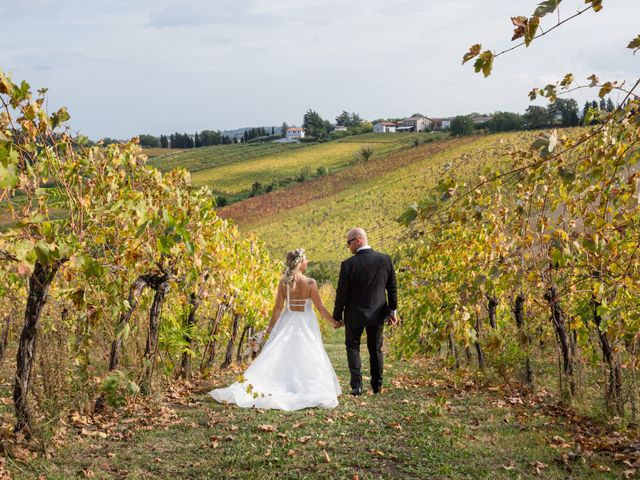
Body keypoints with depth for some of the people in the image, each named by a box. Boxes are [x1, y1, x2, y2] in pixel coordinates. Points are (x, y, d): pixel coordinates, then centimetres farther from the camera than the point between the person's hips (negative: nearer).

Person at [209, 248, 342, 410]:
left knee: (279, 357, 7)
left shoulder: (283, 281, -5)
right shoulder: (310, 283, -13)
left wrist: (270, 327, 7)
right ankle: (309, 391, 6)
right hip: (306, 324, -3)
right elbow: (320, 307, -9)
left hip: (287, 322, 3)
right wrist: (334, 322, 3)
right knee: (307, 359, 6)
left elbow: (278, 307, -3)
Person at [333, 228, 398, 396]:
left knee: (352, 346, 14)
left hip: (355, 314, -3)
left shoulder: (348, 264, -19)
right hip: (378, 313, 3)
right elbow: (392, 287, -1)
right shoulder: (385, 259, -8)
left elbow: (342, 293, -13)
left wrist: (337, 316, 0)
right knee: (376, 348, 18)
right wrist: (393, 310, 10)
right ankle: (377, 385, 23)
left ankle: (357, 385, 3)